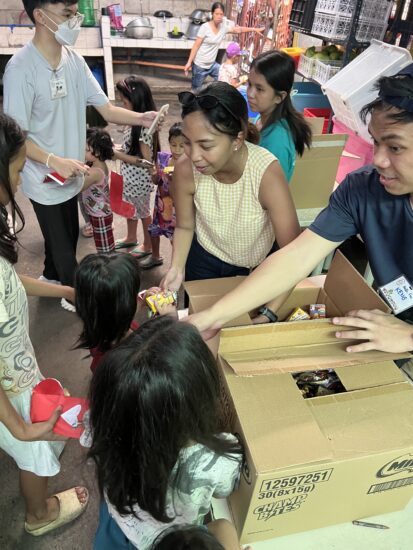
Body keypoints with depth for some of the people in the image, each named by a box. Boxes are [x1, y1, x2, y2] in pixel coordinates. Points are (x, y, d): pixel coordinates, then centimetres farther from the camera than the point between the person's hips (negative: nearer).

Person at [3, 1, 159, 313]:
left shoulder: (74, 60, -2)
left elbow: (106, 108, -3)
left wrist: (141, 118, -20)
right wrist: (55, 161, -32)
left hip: (71, 176, 7)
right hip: (45, 180, -6)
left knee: (68, 236, 23)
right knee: (62, 243, 10)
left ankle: (51, 277, 50)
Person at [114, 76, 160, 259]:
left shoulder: (144, 127, -27)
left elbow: (146, 161, -25)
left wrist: (116, 154, -23)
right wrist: (117, 148, -3)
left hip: (139, 180, -9)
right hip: (129, 177, 9)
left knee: (143, 212, 11)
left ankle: (147, 245, 33)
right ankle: (131, 238, 48)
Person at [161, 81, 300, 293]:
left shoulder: (266, 173, -35)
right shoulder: (185, 170, -26)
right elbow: (184, 226, -9)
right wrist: (176, 268, -25)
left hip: (256, 268, -1)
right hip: (204, 258, 2)